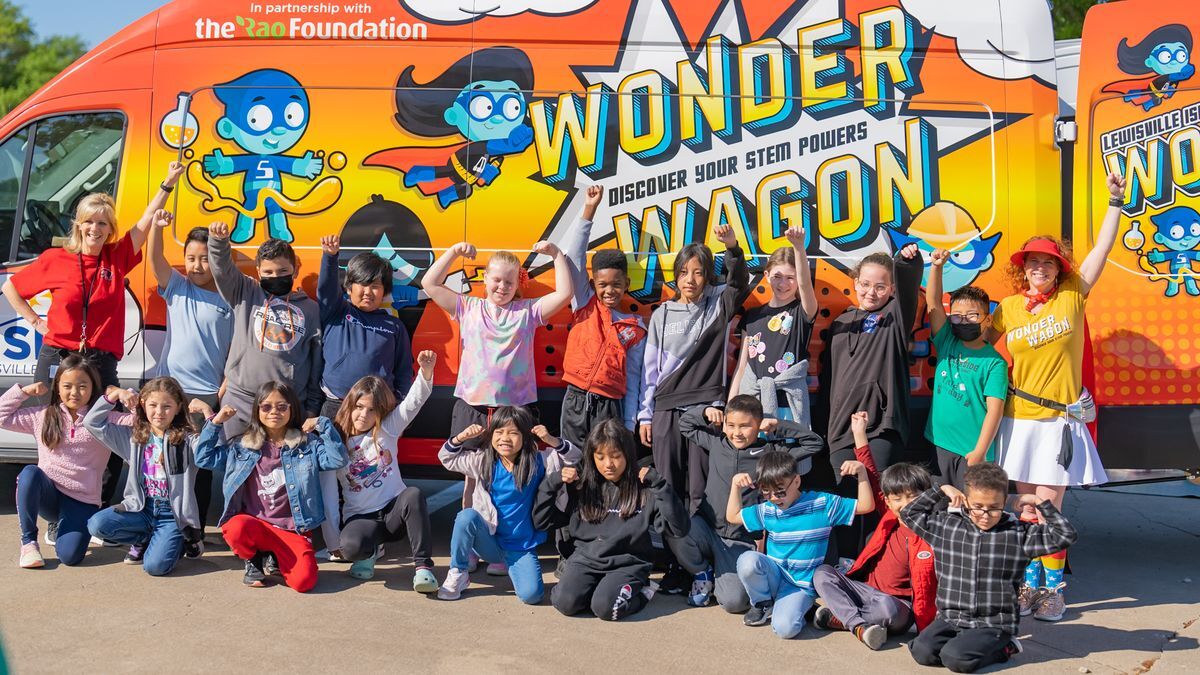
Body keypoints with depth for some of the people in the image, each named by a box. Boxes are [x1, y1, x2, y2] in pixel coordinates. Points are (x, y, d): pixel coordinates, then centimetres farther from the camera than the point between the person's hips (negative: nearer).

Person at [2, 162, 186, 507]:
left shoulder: (118, 258, 4)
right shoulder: (55, 259, 1)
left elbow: (146, 222, -4)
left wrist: (168, 183, -11)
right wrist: (35, 321, 6)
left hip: (102, 363, 1)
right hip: (57, 360, -1)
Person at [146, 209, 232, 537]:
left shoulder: (229, 299, -1)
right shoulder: (176, 288, 5)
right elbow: (155, 259, -11)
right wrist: (157, 227, -28)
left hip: (209, 393, -2)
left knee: (203, 463, 8)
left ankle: (196, 530, 17)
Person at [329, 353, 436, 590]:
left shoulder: (387, 430, 0)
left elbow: (414, 401, -15)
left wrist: (426, 371, -31)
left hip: (393, 510, 1)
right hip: (360, 517, 0)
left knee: (413, 495, -35)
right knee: (351, 546, -35)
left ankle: (423, 566, -28)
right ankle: (370, 552, 4)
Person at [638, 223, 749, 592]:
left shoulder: (718, 305, 5)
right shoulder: (663, 314, 10)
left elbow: (739, 282, -14)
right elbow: (650, 367, 11)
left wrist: (733, 248, -32)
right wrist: (645, 415, 10)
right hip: (666, 409, 2)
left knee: (700, 492, -2)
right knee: (668, 490, 4)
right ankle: (673, 563, 11)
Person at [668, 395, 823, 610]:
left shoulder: (770, 451, 0)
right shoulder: (716, 442, 8)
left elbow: (815, 443, 1)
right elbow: (685, 424, 24)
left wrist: (779, 426, -4)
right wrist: (705, 412, 6)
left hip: (742, 542, -2)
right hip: (706, 529, 3)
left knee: (734, 601, -22)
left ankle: (719, 577, 17)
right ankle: (703, 572, 1)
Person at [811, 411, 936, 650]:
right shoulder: (891, 517, 5)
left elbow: (925, 588, -15)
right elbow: (873, 481, 14)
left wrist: (924, 629, -26)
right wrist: (860, 435, 13)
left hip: (897, 603, -6)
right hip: (866, 589, 6)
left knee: (887, 607, -40)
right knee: (822, 573, -12)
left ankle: (839, 617, -16)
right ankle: (858, 624, -27)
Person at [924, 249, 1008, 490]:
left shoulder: (994, 363, -7)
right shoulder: (946, 343, 6)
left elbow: (994, 410, -11)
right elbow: (933, 302, 0)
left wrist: (980, 451, -15)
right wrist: (936, 267, -13)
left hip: (972, 450, -4)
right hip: (940, 443, 4)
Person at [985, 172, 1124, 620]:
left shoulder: (1072, 296, -1)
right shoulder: (1008, 308, 5)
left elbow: (1102, 249, -6)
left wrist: (1115, 202, -9)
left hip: (1060, 420, -2)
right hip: (1019, 419, 3)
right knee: (1026, 510, 9)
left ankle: (1054, 588, 12)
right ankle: (1030, 584, 21)